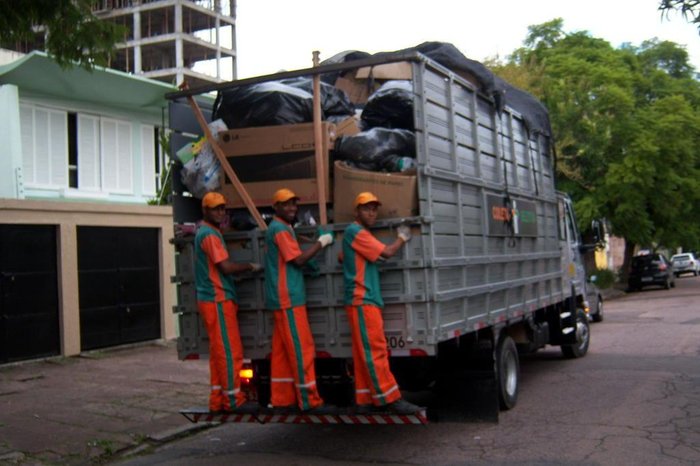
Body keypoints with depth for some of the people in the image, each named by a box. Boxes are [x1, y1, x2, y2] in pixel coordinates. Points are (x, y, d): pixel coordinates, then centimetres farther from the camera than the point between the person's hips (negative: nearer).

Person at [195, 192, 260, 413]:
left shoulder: (203, 231, 16)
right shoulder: (210, 235, -14)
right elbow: (226, 267, -19)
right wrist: (251, 266, -8)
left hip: (212, 299, 10)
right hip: (218, 299, -10)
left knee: (219, 351, 11)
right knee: (230, 351, -6)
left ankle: (218, 400, 15)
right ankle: (233, 399, -1)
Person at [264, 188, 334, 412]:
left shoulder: (279, 228, 19)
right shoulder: (280, 229, -11)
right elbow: (298, 259, -17)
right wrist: (321, 242, -8)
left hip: (284, 298, 10)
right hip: (288, 297, -10)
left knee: (283, 350, 10)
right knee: (301, 348, -7)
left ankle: (282, 399, 13)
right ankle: (309, 399, -5)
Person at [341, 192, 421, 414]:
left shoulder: (358, 233, 21)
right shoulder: (356, 232, -11)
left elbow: (342, 256, 34)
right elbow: (387, 252, -15)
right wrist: (402, 237, 2)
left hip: (368, 300, 10)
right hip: (362, 300, -10)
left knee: (365, 353, 8)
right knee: (374, 350, -9)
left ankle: (365, 400, 10)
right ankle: (390, 398, -9)